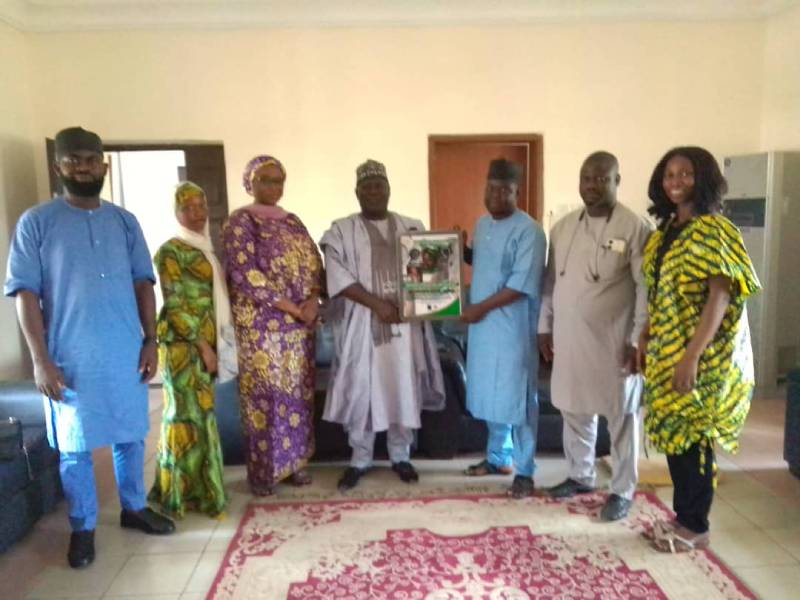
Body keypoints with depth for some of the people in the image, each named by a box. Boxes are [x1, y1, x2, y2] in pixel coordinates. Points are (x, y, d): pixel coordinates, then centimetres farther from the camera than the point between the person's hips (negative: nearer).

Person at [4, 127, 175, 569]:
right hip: (70, 357, -3)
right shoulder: (36, 222, -4)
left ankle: (134, 508, 33)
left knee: (130, 435, 14)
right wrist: (40, 359, -12)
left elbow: (143, 283, 8)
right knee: (74, 446, 9)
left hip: (127, 353, 3)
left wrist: (150, 340, 0)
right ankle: (83, 527, 27)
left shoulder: (125, 222, 6)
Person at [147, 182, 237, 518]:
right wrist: (203, 345, -17)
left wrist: (213, 344, 13)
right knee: (193, 413, -4)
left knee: (188, 412, 13)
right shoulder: (171, 251, -9)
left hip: (205, 341, 8)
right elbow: (175, 305, -15)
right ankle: (196, 491, 7)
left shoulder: (207, 248, 16)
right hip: (184, 343, -8)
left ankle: (182, 488, 24)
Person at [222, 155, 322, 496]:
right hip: (262, 324, -6)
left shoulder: (292, 221, 15)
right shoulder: (240, 222, -5)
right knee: (265, 394, -1)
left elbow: (315, 264, 10)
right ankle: (264, 470, 12)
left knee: (298, 393, 10)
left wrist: (313, 300, -9)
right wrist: (290, 307, -16)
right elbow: (245, 274, -16)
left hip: (300, 323, 6)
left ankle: (294, 461, 23)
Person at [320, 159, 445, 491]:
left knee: (404, 389, 7)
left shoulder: (412, 227, 10)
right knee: (360, 391, 4)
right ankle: (359, 460, 20)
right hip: (361, 324, -2)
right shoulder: (341, 230, 1)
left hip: (404, 322, 2)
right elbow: (338, 277, -10)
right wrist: (376, 303, -18)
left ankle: (400, 456, 24)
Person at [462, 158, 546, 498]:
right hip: (483, 324, 8)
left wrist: (481, 307, -18)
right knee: (491, 393, 16)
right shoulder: (482, 224, 11)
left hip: (513, 326, -8)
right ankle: (499, 457, 33)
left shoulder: (528, 231, -14)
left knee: (518, 397, 1)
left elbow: (522, 285, -20)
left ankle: (525, 471, 14)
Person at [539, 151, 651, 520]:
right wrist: (544, 327, 9)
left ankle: (623, 490, 22)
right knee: (573, 410, 15)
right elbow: (550, 281, 11)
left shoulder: (635, 228, -9)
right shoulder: (563, 227, 7)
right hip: (568, 337, 5)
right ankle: (580, 475, 34)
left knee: (621, 415, 7)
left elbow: (646, 289, -11)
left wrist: (638, 341, -14)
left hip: (615, 341, -5)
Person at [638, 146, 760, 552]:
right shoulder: (666, 231, 11)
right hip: (666, 351, 8)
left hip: (701, 356, -8)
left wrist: (692, 356, -24)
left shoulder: (714, 231, -14)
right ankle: (682, 516, 28)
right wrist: (646, 340, 13)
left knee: (691, 435, 1)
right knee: (672, 433, 13)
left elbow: (720, 297, -20)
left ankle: (696, 527, 17)